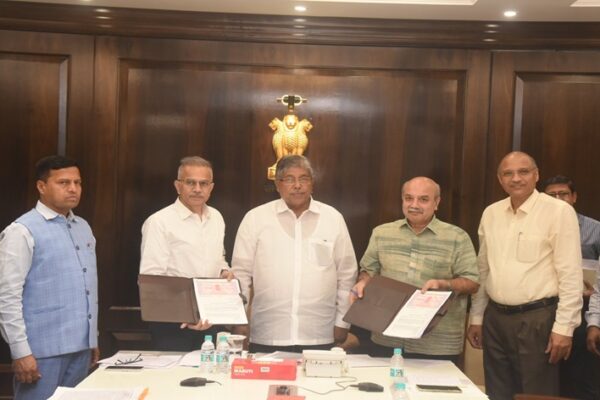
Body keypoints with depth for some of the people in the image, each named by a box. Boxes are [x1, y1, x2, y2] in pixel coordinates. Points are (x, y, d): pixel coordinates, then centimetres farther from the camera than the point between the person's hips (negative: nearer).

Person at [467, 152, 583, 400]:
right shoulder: (491, 214, 8)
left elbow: (571, 275, -10)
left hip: (537, 319, -5)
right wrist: (477, 317, 13)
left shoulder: (559, 211, -8)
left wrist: (564, 327, -13)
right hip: (495, 318, 5)